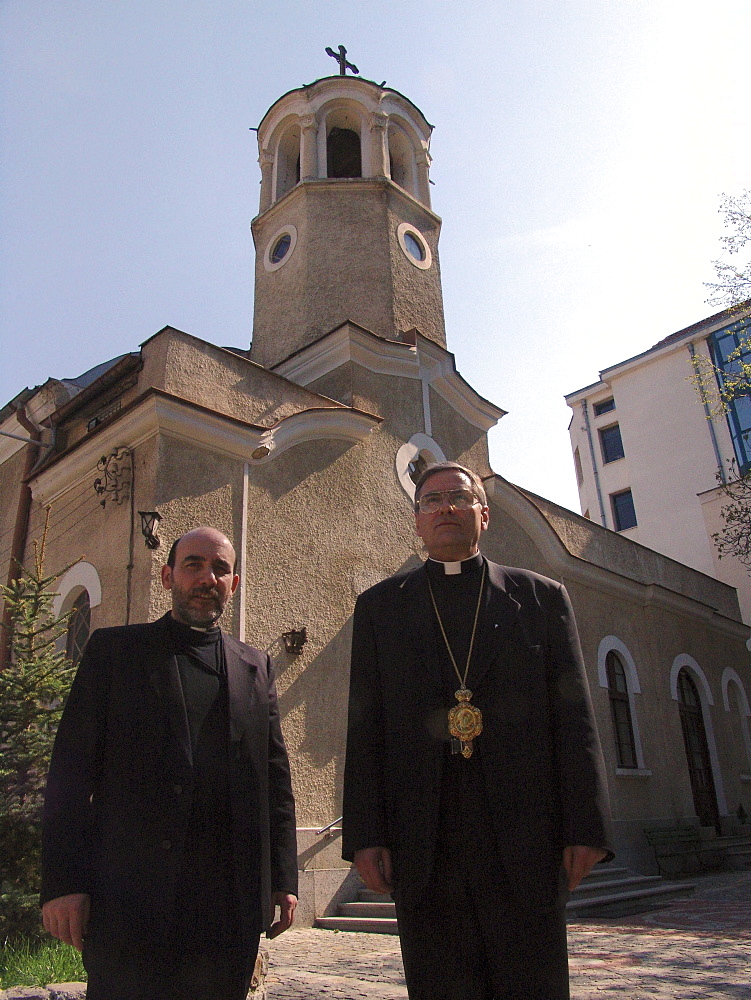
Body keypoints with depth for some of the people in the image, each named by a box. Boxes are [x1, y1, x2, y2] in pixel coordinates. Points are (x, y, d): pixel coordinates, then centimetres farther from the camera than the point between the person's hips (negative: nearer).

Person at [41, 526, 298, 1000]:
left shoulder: (256, 667, 12)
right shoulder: (114, 650, 4)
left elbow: (275, 778, 11)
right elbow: (71, 770, -1)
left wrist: (283, 880, 7)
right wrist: (62, 882, -7)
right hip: (130, 898, -2)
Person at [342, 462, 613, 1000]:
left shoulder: (542, 597, 9)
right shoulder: (379, 607, 10)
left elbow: (574, 720, 4)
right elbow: (365, 728, 5)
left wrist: (585, 829, -3)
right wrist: (365, 835, -1)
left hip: (525, 835, 0)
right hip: (424, 844, 1)